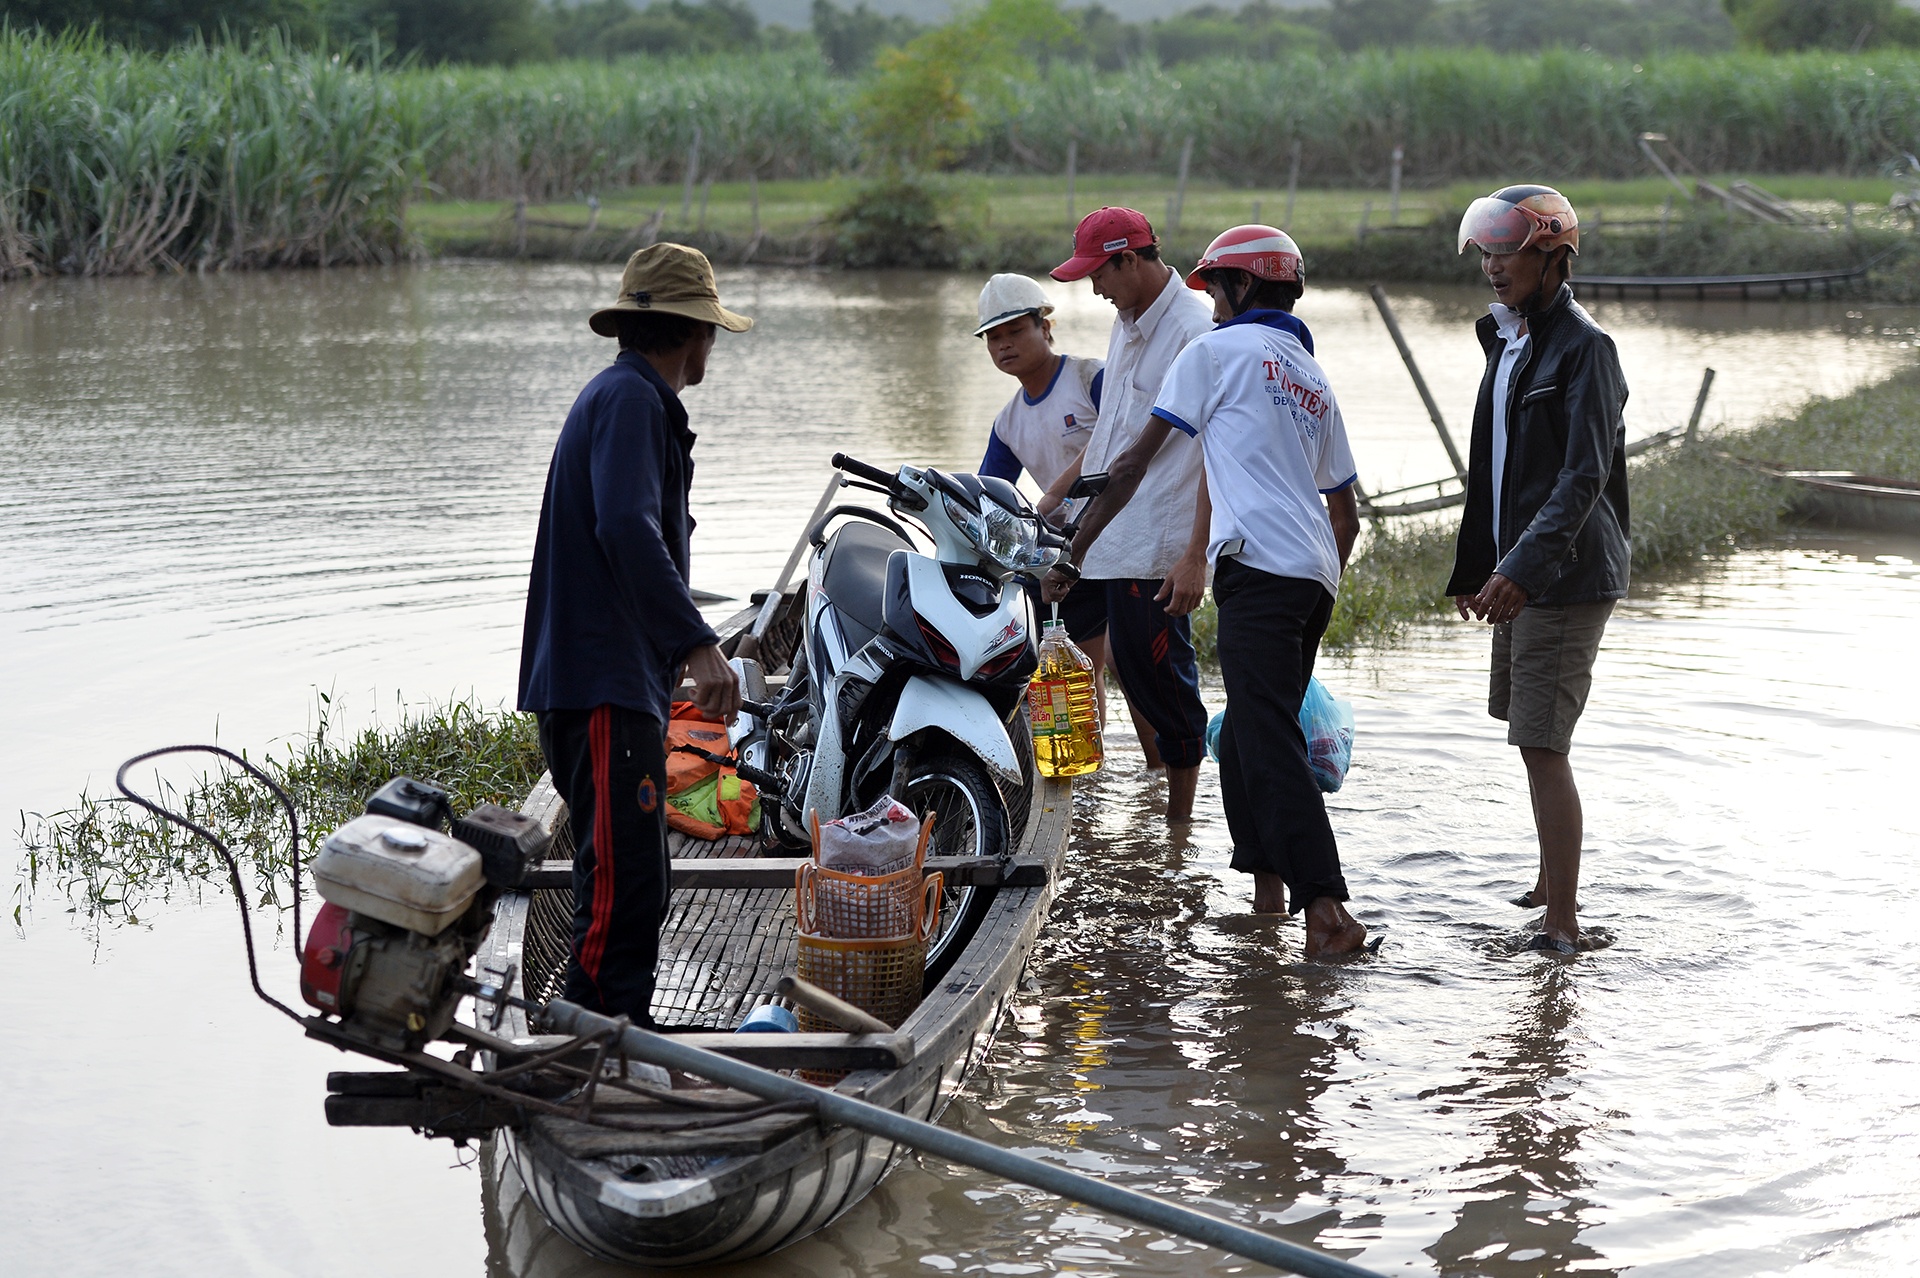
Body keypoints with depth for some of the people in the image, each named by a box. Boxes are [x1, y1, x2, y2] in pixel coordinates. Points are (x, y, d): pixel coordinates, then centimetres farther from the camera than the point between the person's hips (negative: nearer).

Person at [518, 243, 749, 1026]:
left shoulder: (632, 397, 22)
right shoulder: (630, 399, -12)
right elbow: (627, 529, -27)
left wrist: (672, 648, 43)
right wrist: (696, 643, -33)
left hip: (624, 681, 11)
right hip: (604, 688, -11)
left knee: (635, 882, 15)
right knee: (622, 881, -14)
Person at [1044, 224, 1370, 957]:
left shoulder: (1218, 352, 5)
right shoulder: (1315, 381, 27)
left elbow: (1133, 463, 6)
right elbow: (1347, 516, 29)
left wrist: (1072, 553, 13)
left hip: (1260, 567, -8)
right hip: (1315, 576, 8)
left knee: (1269, 741, -14)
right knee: (1249, 732, 19)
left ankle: (1327, 910, -24)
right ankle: (1267, 884, 18)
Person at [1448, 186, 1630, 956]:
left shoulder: (1584, 347, -15)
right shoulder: (1509, 339, 14)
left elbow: (1584, 477, -22)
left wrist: (1522, 568, -29)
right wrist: (1476, 568, 20)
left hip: (1568, 575, -9)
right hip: (1520, 572, 9)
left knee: (1542, 744, -12)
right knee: (1531, 733, 19)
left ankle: (1562, 923, -10)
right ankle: (1554, 880, 35)